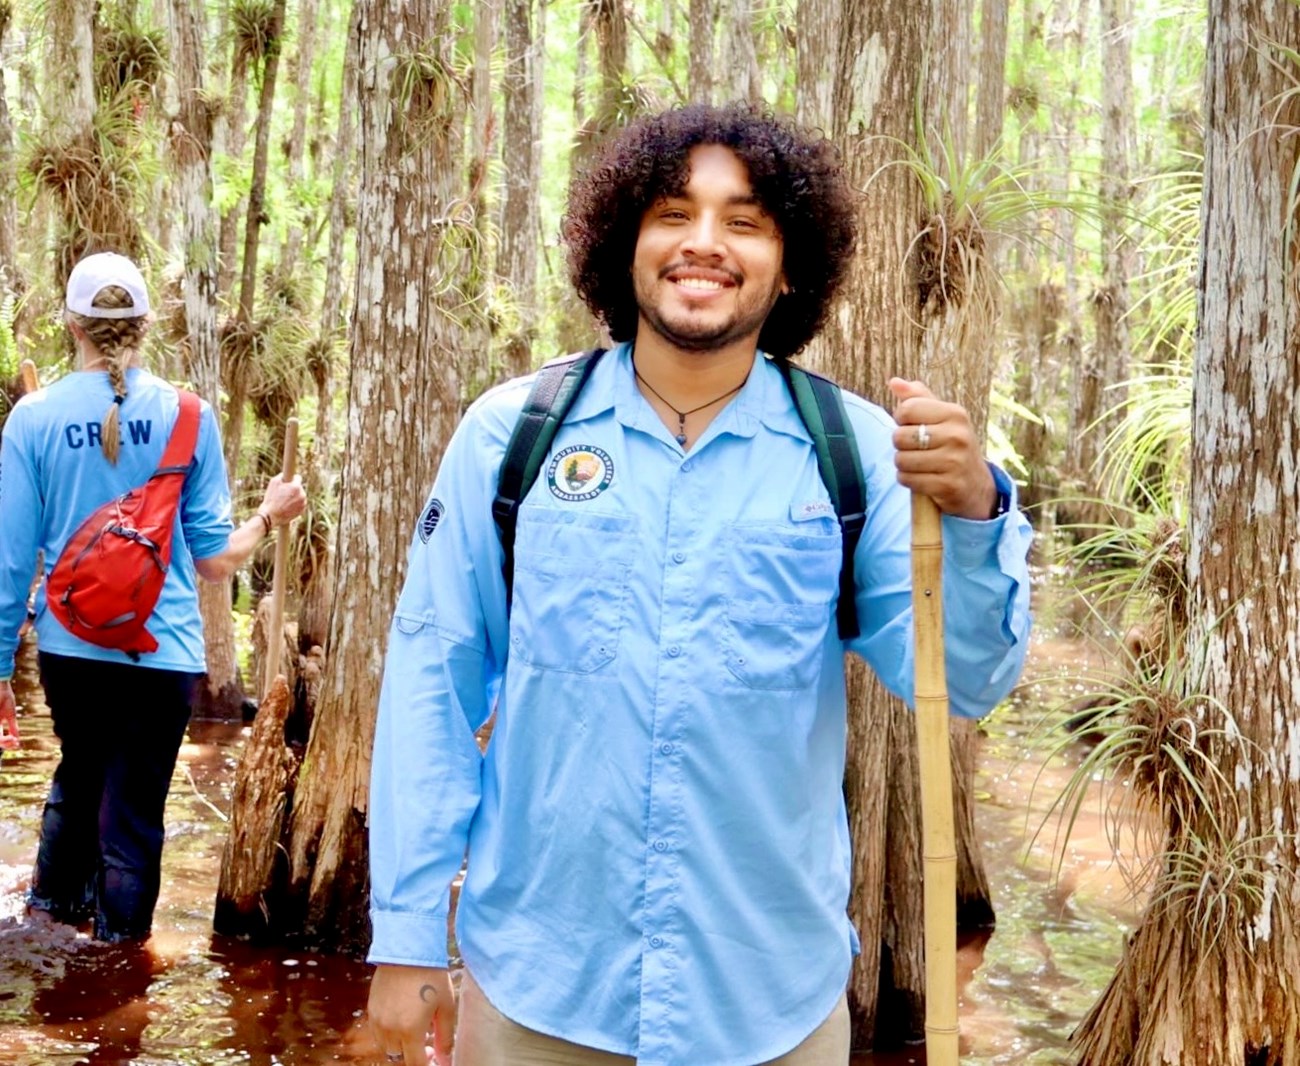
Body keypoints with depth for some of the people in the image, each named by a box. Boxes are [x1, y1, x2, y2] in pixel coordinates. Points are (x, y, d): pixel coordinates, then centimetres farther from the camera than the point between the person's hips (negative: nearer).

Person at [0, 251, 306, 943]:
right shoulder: (188, 416, -7)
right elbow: (213, 559, -5)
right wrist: (269, 516, 14)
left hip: (68, 647, 2)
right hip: (160, 652, -2)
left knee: (77, 778, 26)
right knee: (132, 809, 8)